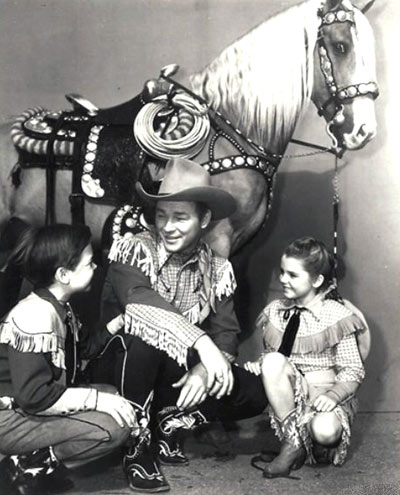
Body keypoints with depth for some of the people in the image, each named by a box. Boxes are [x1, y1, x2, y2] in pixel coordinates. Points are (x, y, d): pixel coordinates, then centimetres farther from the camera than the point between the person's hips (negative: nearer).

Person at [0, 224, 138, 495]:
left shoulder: (59, 307, 5)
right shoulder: (34, 317, -26)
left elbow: (85, 348, 18)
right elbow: (34, 397, -29)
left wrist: (120, 322, 6)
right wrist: (98, 398, -26)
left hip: (33, 402, 10)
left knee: (116, 395, 9)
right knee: (114, 427, -21)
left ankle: (44, 458, 3)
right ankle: (28, 467, -8)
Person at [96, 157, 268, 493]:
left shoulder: (218, 269, -1)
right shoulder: (134, 249, -16)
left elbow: (227, 331, -8)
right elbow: (138, 301, -34)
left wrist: (206, 368, -29)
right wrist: (201, 341, -44)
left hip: (182, 374, 4)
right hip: (123, 369, -4)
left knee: (253, 395, -15)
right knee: (145, 333, -36)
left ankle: (171, 423, 6)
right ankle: (137, 445, -16)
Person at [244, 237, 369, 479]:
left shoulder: (337, 316, -7)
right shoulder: (276, 312, 5)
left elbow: (353, 370, -6)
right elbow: (270, 356, 13)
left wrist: (333, 395, -24)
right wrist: (259, 366, -10)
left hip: (326, 395, -4)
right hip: (290, 393, 4)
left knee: (325, 431, -39)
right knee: (273, 361, -29)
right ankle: (294, 443, -19)